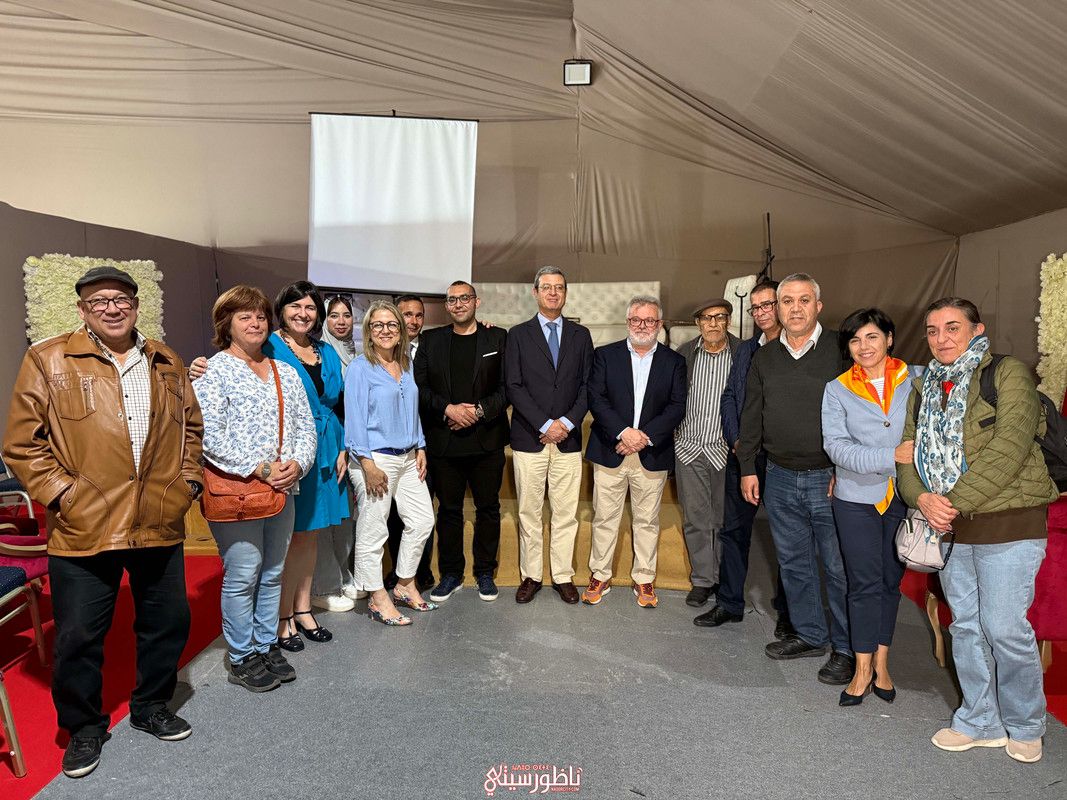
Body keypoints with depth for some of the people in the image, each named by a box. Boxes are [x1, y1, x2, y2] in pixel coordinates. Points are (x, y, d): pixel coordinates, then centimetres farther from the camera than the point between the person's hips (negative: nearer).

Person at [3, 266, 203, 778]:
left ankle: (150, 707, 38)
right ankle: (83, 727, 31)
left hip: (160, 524, 4)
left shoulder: (166, 364, 9)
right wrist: (62, 494, -12)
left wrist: (188, 481, 6)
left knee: (168, 621, 15)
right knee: (79, 635, 8)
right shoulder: (48, 361, -3)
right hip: (83, 529, -3)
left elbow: (191, 428, 16)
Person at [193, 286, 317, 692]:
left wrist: (298, 463, -7)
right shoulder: (214, 371, -5)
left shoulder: (286, 373, 14)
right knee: (242, 576, 1)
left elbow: (306, 425, 11)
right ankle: (241, 658, 17)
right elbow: (209, 435, -15)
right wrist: (259, 468, -17)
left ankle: (267, 646, 30)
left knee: (272, 573, 15)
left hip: (281, 490, 6)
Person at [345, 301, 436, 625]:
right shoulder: (360, 368, -9)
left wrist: (420, 448, 10)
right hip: (376, 459, -7)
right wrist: (368, 464, -17)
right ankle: (378, 598, 17)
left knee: (422, 520, 11)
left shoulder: (406, 365, 10)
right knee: (373, 531, 2)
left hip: (408, 457, 7)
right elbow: (354, 418, -13)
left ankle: (404, 585, 28)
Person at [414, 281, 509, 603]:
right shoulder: (431, 340, 9)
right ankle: (451, 574, 22)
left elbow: (508, 387, -1)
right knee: (449, 508, 9)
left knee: (488, 507, 8)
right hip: (444, 441, 1)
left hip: (487, 440, -1)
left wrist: (479, 411, -13)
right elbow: (419, 386, 2)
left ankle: (485, 572, 23)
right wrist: (448, 408, -12)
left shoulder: (498, 338, 5)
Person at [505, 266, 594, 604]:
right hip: (529, 437, -1)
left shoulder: (581, 335, 10)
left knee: (566, 513, 5)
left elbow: (587, 385, 6)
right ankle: (531, 576, 18)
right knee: (529, 512, 6)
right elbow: (514, 387, -4)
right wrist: (545, 425, -11)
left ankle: (563, 576, 18)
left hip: (568, 437, 2)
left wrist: (567, 423, -8)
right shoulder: (518, 334, 4)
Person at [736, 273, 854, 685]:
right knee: (794, 563, 14)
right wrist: (748, 468, 10)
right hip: (780, 479, 5)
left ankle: (846, 649, 18)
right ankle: (810, 635, 31)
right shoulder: (764, 357, 9)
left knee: (839, 567, 3)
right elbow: (751, 416, 13)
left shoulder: (840, 350, -5)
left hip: (830, 479, -5)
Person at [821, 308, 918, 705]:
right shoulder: (837, 390, -1)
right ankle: (863, 669, 15)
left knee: (890, 581, 12)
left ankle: (881, 663, 26)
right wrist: (890, 456, -21)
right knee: (864, 583, 3)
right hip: (856, 498, -1)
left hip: (904, 498, 1)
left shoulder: (917, 379, 2)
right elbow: (836, 446, -9)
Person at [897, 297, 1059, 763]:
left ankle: (1024, 727, 22)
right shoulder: (923, 390, 11)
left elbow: (1009, 449, -17)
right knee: (966, 626, 13)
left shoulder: (1008, 375, -6)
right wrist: (922, 498, -10)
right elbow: (909, 453, 9)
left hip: (1009, 522, -5)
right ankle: (980, 722, 29)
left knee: (1005, 628, -2)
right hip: (950, 529, 6)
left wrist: (957, 501, -19)